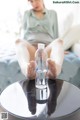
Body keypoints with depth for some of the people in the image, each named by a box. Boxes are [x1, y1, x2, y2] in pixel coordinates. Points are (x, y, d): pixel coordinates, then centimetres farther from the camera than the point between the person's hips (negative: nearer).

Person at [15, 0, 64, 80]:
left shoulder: (52, 13, 23)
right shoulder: (27, 13, 23)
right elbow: (24, 35, 20)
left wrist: (57, 49, 11)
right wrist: (24, 47, 5)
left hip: (48, 48, 0)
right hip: (31, 48, 1)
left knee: (59, 41, -33)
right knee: (19, 41, -32)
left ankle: (54, 69, -64)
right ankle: (27, 70, -62)